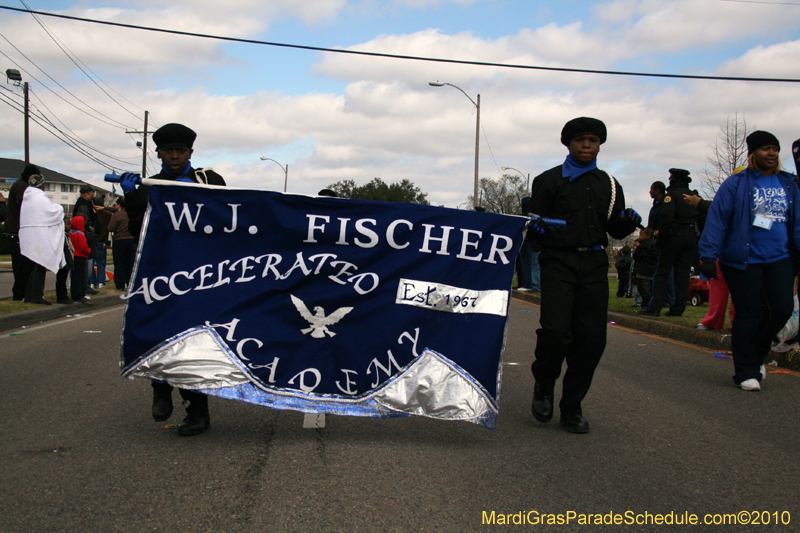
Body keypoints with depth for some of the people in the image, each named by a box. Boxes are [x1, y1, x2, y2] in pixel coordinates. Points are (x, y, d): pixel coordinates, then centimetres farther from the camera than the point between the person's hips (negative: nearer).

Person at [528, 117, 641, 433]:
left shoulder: (609, 185, 20)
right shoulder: (549, 181, 9)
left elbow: (616, 230, 21)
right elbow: (535, 224, 6)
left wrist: (630, 222, 0)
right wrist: (536, 226, -17)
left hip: (594, 265, 4)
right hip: (559, 262, -3)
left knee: (591, 339, -1)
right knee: (556, 330, -18)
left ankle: (572, 407, 14)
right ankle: (544, 385, 12)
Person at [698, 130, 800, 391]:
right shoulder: (736, 184, -3)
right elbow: (717, 219, -7)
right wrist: (708, 256, -14)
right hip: (744, 261, -4)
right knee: (748, 314, 0)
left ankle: (756, 354, 23)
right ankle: (747, 372, 10)